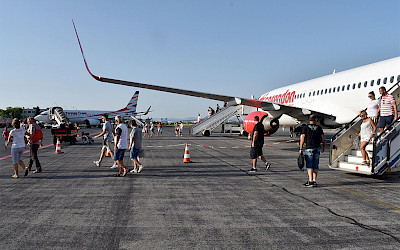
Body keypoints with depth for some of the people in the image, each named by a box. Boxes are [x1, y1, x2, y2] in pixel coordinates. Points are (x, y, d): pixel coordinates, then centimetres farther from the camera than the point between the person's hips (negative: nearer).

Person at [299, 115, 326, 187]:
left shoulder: (305, 128, -2)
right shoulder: (319, 128, 6)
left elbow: (302, 139, -8)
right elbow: (323, 139, 6)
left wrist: (300, 149, -5)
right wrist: (323, 147, 19)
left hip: (309, 148, -3)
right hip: (317, 148, 3)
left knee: (309, 165, 0)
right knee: (315, 165, 8)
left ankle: (310, 181, -9)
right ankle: (314, 181, 7)